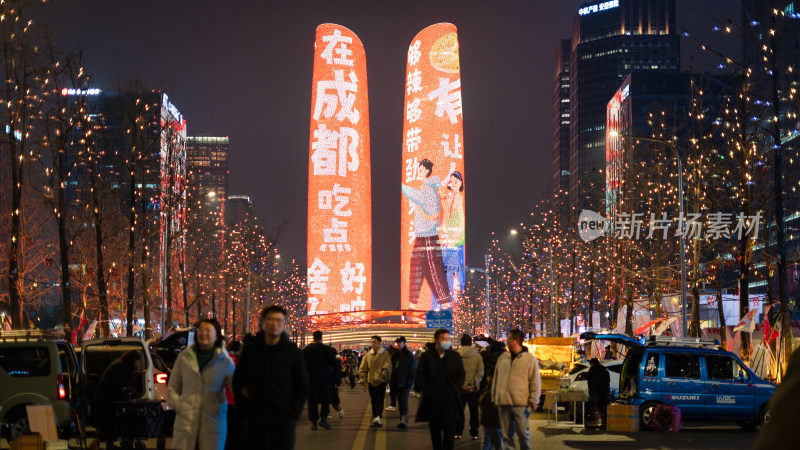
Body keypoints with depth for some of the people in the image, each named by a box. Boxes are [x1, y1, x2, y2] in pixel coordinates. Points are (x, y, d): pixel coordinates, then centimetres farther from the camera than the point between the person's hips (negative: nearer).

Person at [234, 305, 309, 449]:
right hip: (254, 421, 2)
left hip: (283, 421, -2)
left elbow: (303, 387, 6)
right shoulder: (250, 350, 6)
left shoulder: (292, 352, 2)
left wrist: (293, 413, -4)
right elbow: (238, 382, 14)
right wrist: (244, 409, 4)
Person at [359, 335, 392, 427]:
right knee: (373, 402, 10)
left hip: (381, 382, -4)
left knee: (380, 400, -11)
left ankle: (378, 417, -20)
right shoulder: (367, 355, 7)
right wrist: (363, 381, -1)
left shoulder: (385, 354, -3)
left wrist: (381, 378, -18)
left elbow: (387, 369, -8)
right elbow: (362, 369, 8)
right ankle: (375, 418, 17)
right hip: (371, 382, 4)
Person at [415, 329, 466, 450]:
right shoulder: (426, 356, 1)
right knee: (435, 429, 9)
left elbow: (461, 374, 10)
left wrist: (456, 389, -3)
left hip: (450, 399, 0)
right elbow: (419, 375, 3)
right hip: (432, 399, 0)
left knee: (449, 427, -7)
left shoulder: (455, 356, 6)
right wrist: (426, 390, -7)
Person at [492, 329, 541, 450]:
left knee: (522, 431, 3)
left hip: (521, 403, -4)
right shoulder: (503, 358, 13)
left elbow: (535, 381, -1)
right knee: (506, 434, 6)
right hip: (503, 403, 4)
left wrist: (533, 400, -6)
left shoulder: (530, 359, 0)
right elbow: (496, 379, 18)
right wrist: (495, 398, 15)